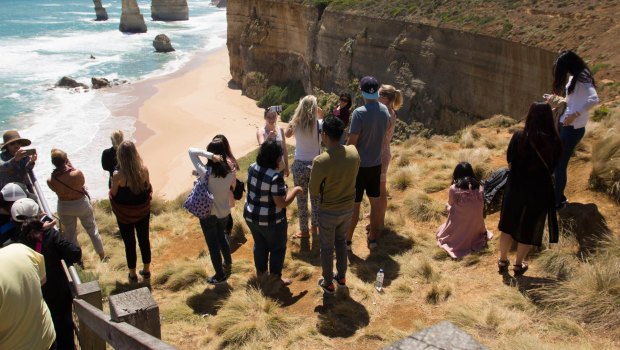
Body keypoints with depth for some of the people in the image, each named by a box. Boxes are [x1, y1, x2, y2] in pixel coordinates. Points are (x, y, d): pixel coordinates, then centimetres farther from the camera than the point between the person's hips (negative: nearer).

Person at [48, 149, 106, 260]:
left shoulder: (50, 181, -24)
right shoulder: (77, 173, -31)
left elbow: (57, 190, -3)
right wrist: (70, 165, -10)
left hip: (64, 207, 1)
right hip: (81, 204, -1)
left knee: (70, 234, 21)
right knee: (92, 230, 20)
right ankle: (102, 256, 34)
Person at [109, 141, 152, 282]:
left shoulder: (118, 175, -26)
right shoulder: (144, 170, -17)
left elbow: (113, 195, -10)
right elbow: (148, 188, -2)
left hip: (125, 214, -3)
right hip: (143, 210, 3)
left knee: (129, 243, 15)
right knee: (144, 239, 20)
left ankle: (132, 274, 31)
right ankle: (146, 270, 36)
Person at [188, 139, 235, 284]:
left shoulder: (205, 172, -25)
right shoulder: (230, 172, -14)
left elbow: (192, 151, -21)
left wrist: (210, 155, -30)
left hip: (208, 214, -4)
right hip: (224, 212, 4)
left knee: (213, 244, 13)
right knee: (221, 237, 30)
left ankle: (220, 275, 26)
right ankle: (228, 263, 50)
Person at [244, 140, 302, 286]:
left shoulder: (252, 168, -5)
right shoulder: (275, 177, -29)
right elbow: (281, 203, -27)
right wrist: (295, 190, -14)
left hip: (251, 216, 7)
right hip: (271, 221, -7)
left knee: (260, 245, 26)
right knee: (278, 248, 16)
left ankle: (260, 272, 41)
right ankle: (276, 278, 26)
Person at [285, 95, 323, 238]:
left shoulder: (296, 124, -9)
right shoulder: (319, 124, -12)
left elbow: (287, 134, 12)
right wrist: (320, 115, 5)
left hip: (299, 165, -1)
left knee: (302, 199, 10)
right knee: (315, 197, 17)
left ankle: (304, 230, 19)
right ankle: (314, 227, 29)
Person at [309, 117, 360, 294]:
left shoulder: (320, 161, -29)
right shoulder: (354, 152, -12)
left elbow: (313, 191, -17)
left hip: (328, 211, -5)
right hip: (348, 208, 5)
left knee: (327, 247, 16)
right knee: (341, 241, 27)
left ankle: (328, 283, 32)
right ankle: (341, 277, 41)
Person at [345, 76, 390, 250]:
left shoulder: (359, 112, -20)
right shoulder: (384, 110, -1)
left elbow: (352, 142, -17)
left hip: (359, 165, -5)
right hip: (376, 164, 6)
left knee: (354, 205, 5)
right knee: (375, 202, 15)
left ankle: (347, 240, 16)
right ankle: (373, 238, 27)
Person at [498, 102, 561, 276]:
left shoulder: (519, 137, -15)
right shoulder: (555, 142, -13)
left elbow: (509, 162, -4)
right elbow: (553, 167, 1)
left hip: (516, 186, 0)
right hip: (540, 190, 0)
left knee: (508, 224, 18)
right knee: (529, 228, 16)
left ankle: (503, 260, 29)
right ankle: (519, 264, 28)